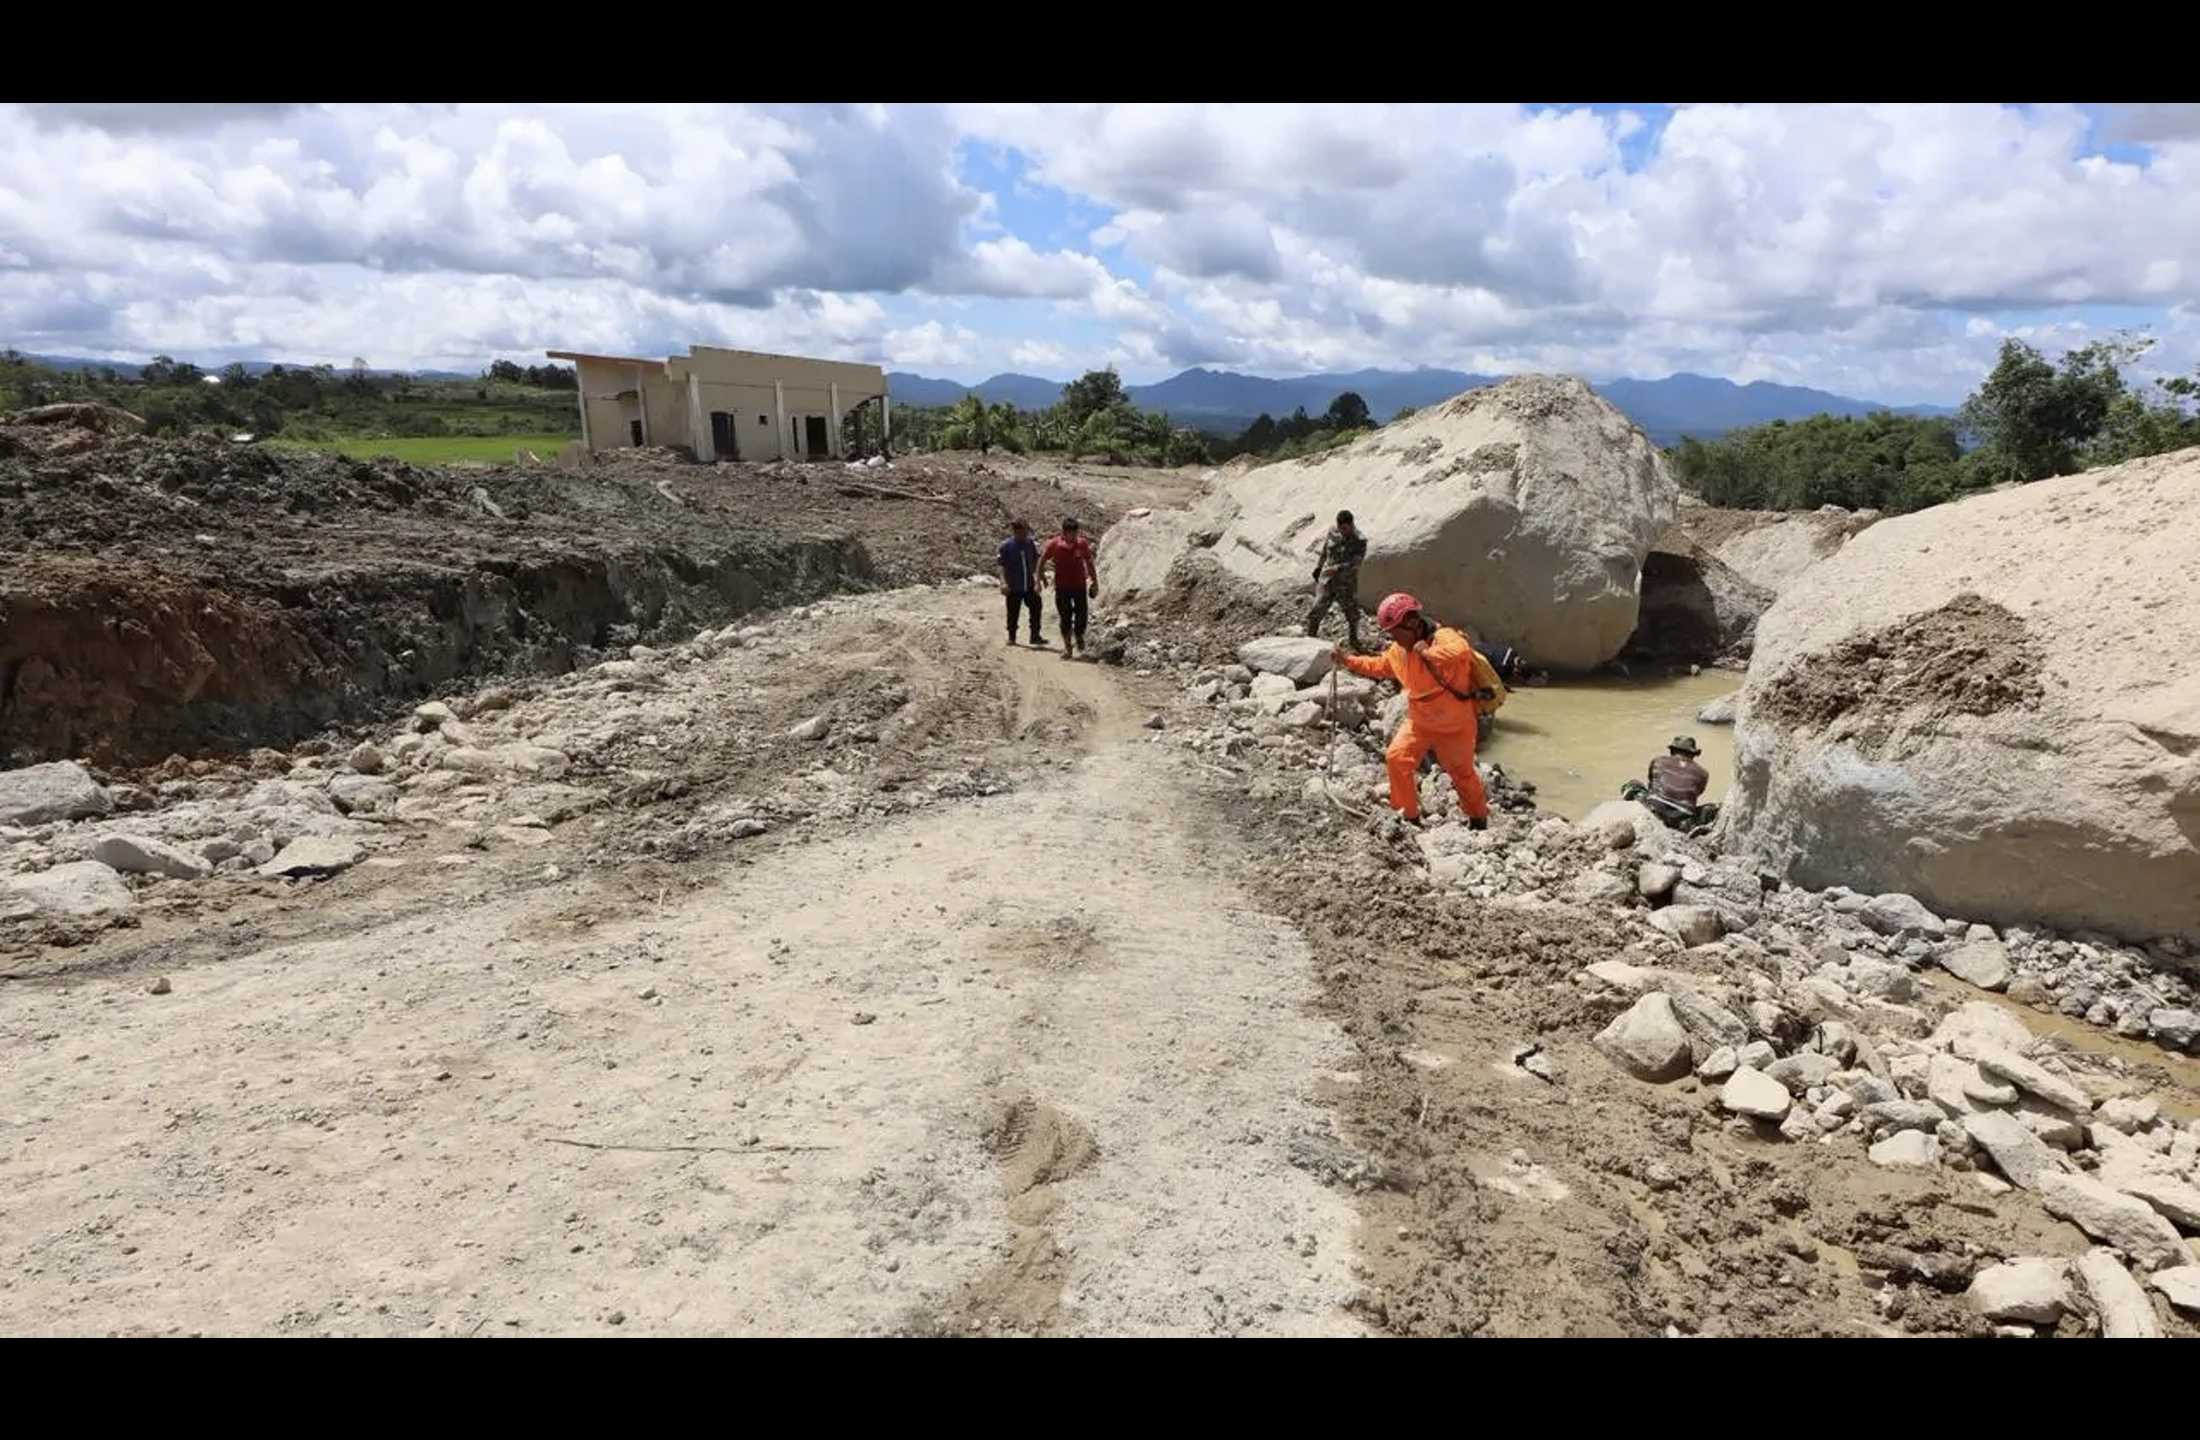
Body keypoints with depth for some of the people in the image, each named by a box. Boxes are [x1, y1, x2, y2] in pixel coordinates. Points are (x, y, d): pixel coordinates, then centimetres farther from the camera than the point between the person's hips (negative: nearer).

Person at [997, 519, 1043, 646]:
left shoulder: (1031, 543, 2)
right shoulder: (1006, 545, -7)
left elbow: (1036, 563, 6)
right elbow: (1002, 566, -8)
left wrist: (1037, 581, -1)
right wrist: (1003, 582, -18)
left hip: (1030, 585, 3)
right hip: (1014, 587, -3)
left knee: (1035, 609, 2)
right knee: (1013, 612, 7)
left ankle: (1035, 636, 13)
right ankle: (1011, 637, 22)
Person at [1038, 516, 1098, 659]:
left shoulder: (1082, 544, -4)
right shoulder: (1054, 544, -9)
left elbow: (1090, 563, 8)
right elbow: (1042, 561, 3)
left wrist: (1095, 582, 10)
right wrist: (1040, 579, 3)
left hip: (1080, 585, 1)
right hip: (1062, 587, -1)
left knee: (1081, 614, -2)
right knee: (1065, 617, 0)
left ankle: (1079, 636, 28)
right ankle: (1067, 646, 10)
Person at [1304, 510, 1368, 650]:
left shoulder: (1359, 541, -13)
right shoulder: (1332, 532, -3)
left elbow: (1355, 563, -22)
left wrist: (1338, 568, -33)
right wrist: (1318, 567, 11)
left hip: (1347, 582, -1)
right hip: (1327, 580, 1)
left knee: (1352, 613, 11)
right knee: (1317, 610, -4)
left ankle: (1354, 641, 31)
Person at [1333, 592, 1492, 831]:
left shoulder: (1444, 637, -25)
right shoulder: (1399, 650, 0)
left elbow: (1461, 653, -48)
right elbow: (1378, 666, 18)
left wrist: (1426, 652, -38)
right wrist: (1347, 659, 9)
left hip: (1454, 725, -6)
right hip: (1419, 720, 6)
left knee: (1462, 773, 9)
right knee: (1396, 759, -5)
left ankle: (1479, 818, 35)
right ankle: (1409, 815, 11)